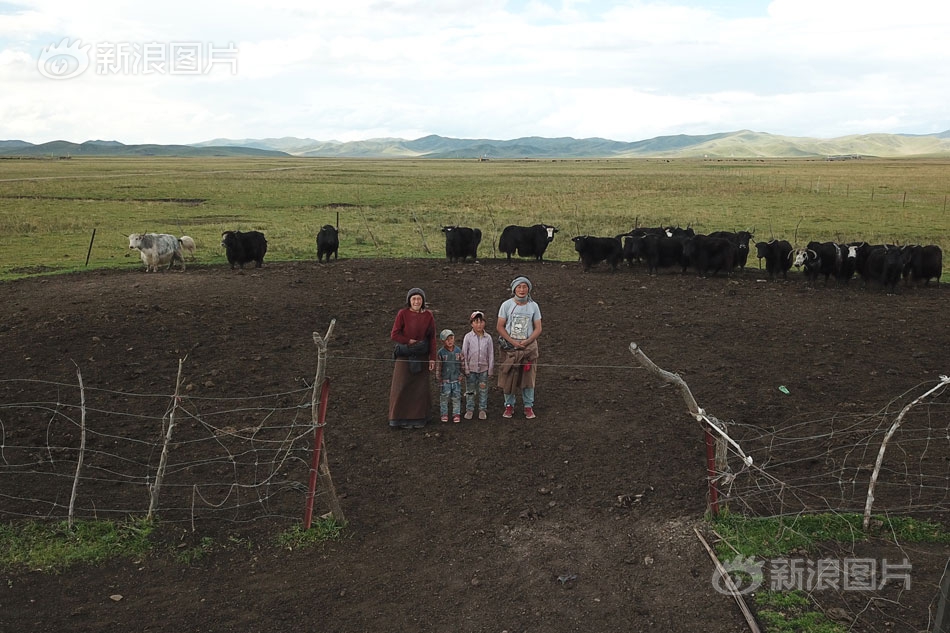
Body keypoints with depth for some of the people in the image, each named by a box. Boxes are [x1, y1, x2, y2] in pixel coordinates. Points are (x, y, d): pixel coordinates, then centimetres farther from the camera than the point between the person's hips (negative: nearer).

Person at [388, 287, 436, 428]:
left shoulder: (428, 316, -2)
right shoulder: (402, 314, -8)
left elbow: (432, 338, 1)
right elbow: (394, 335, -9)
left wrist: (432, 358, -2)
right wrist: (411, 341, -14)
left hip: (421, 357, 2)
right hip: (404, 356, -2)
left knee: (420, 387, 8)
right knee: (401, 387, 3)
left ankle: (418, 417, 20)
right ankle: (399, 418, 14)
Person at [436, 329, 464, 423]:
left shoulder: (458, 351, 0)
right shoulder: (441, 353, -8)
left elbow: (462, 364, 8)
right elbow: (438, 367, -3)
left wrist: (461, 375, 6)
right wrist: (438, 378, -3)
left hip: (456, 379, 2)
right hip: (445, 380, -2)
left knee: (456, 397, 6)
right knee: (444, 397, 6)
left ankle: (456, 414, 17)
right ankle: (444, 414, 18)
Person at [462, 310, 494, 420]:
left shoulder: (488, 338, -3)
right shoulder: (468, 337, -6)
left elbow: (491, 355, 3)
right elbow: (464, 354, -3)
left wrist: (490, 370, 2)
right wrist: (465, 368, -5)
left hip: (484, 368, 1)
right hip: (471, 368, -1)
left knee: (483, 390, 9)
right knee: (470, 390, 9)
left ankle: (482, 409, 22)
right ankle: (469, 409, 21)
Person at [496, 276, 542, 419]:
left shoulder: (533, 306, 1)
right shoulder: (506, 305, -3)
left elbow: (538, 328, 2)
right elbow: (500, 327, -3)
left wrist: (527, 341, -13)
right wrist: (513, 342, -13)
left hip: (529, 347, 1)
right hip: (509, 347, -1)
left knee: (528, 376, 2)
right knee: (508, 376, 2)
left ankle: (528, 407, 13)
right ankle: (509, 406, 15)